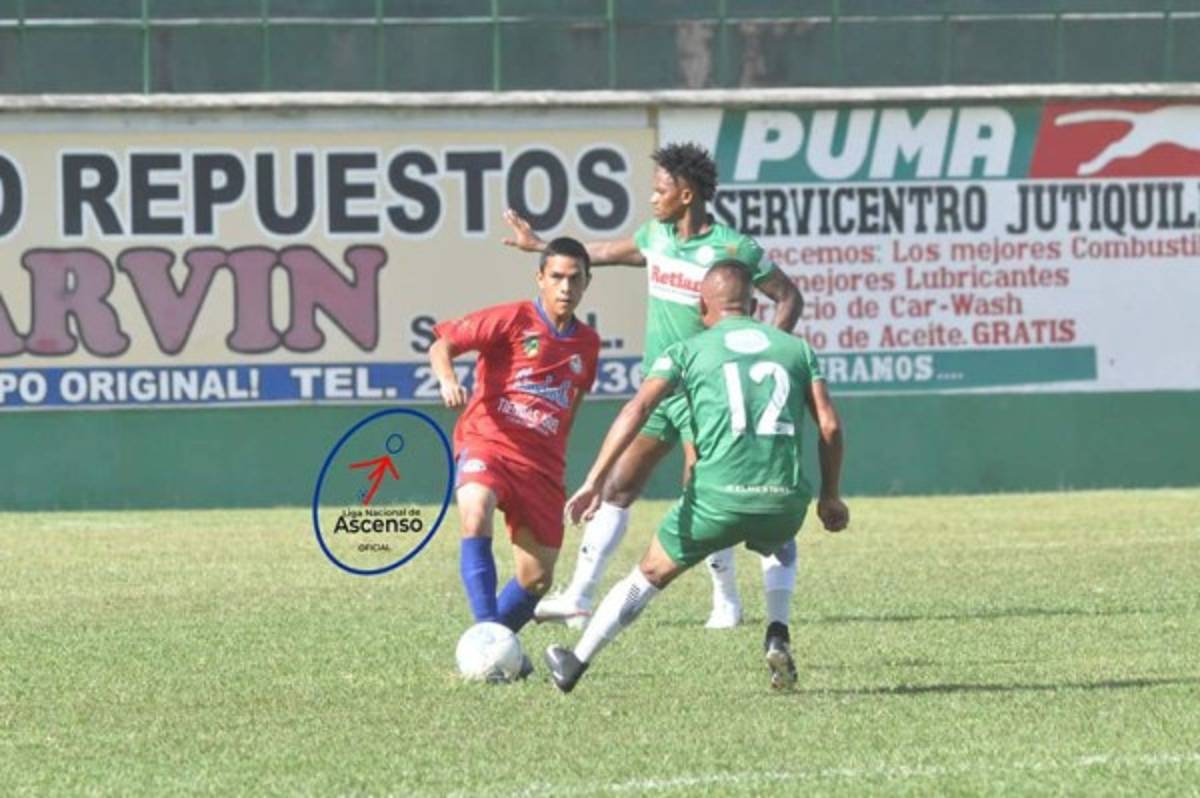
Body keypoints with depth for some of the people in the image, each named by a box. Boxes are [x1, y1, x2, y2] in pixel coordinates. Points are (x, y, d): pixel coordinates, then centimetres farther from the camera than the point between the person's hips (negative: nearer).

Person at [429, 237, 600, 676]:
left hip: (542, 464, 5)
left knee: (536, 579, 3)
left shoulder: (586, 343, 11)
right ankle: (487, 629, -37)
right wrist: (447, 379, -27)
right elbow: (442, 343, -7)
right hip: (487, 442, -5)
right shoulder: (513, 319, -5)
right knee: (476, 513, -36)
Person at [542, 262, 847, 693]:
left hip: (718, 497, -2)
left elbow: (636, 411, -3)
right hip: (785, 499, 2)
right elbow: (829, 425, 9)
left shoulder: (689, 352, 10)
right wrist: (830, 496, 19)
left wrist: (594, 482, -7)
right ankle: (777, 635, 17)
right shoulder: (797, 349, 16)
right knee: (779, 544, 39)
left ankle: (575, 663, 26)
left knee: (648, 576, 20)